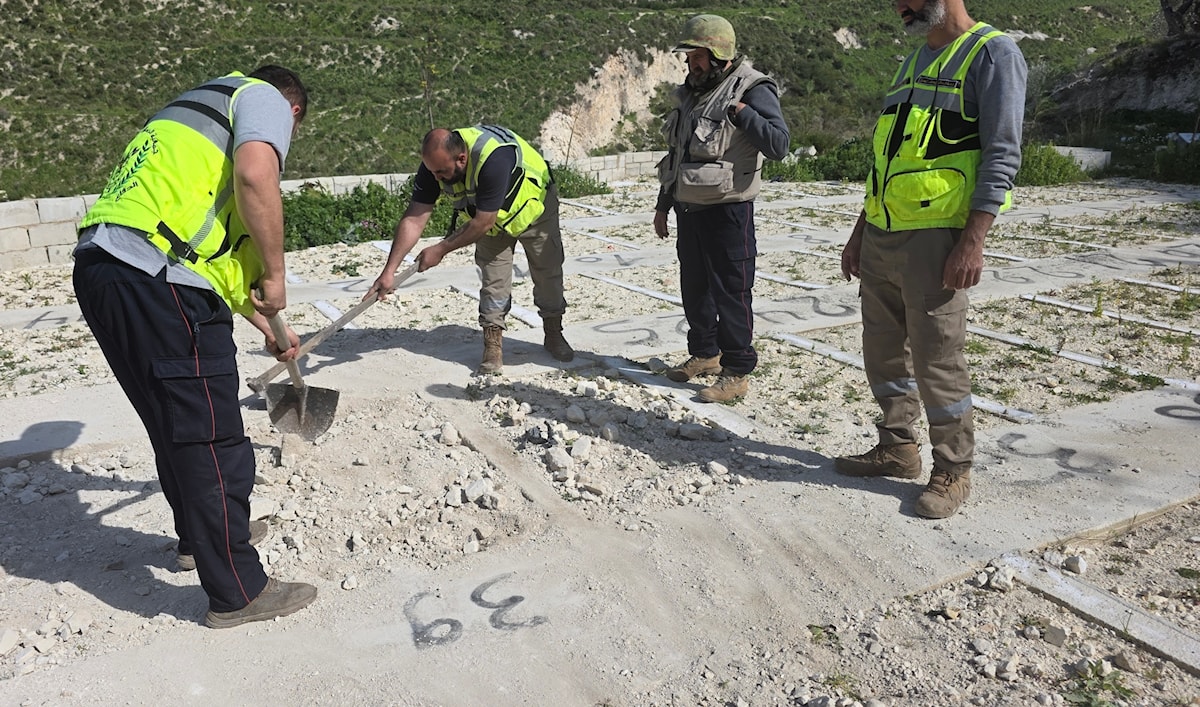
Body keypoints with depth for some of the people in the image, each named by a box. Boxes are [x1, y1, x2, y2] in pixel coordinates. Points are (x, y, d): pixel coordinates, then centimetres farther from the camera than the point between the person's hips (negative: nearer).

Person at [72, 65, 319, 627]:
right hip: (156, 284, -9)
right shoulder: (265, 99, 8)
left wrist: (269, 330, 41)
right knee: (211, 438, -1)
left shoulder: (195, 112, 34)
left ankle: (200, 536, 42)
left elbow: (220, 250, 36)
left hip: (98, 267, 10)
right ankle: (237, 592, 10)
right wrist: (275, 276, -6)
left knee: (174, 426, 23)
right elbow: (255, 177, -18)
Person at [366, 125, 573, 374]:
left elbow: (483, 222, -37)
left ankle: (553, 334, 24)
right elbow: (414, 218, -26)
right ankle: (493, 346, 6)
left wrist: (441, 250, -28)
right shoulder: (435, 162, -26)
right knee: (493, 280, -3)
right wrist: (389, 271, -30)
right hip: (493, 218, 4)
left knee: (548, 273, 5)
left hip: (534, 207, -4)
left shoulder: (493, 159, -44)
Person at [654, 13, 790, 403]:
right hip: (688, 208, 8)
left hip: (727, 211, -8)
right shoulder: (691, 94, 15)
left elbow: (778, 144, -22)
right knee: (694, 287, 16)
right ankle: (704, 354, 33)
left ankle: (736, 373, 4)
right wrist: (663, 204, 22)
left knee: (731, 291, -4)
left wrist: (741, 111, -25)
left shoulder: (753, 90, -10)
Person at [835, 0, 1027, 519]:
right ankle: (897, 448, 27)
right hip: (881, 236, 8)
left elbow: (1002, 155, -12)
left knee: (936, 360, -2)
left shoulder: (992, 53, -4)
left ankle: (953, 470, 13)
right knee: (884, 352, 12)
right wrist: (859, 232, 18)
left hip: (935, 237, -8)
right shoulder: (914, 60, 20)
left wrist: (972, 242, -20)